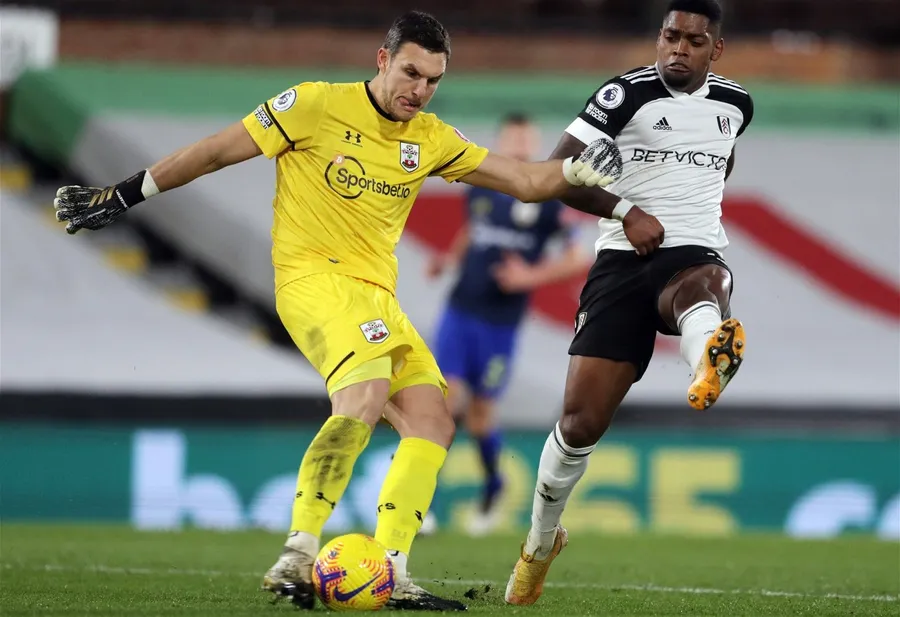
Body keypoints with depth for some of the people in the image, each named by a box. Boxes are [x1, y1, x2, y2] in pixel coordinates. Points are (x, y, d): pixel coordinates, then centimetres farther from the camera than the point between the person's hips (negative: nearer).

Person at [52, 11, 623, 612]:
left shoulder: (431, 139, 10)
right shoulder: (319, 106, -7)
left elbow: (524, 181, 11)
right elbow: (215, 152, -1)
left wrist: (577, 172, -10)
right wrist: (120, 197, 0)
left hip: (377, 295, 8)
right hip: (313, 276, -8)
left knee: (432, 421, -5)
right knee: (364, 399, -30)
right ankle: (296, 557, -34)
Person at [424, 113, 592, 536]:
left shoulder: (548, 199, -7)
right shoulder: (480, 188, 6)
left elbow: (579, 258, -4)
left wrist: (532, 277, -16)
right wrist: (450, 258, 6)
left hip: (500, 322, -3)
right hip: (459, 310, 3)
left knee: (479, 413, 5)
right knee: (446, 397, -9)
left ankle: (493, 487, 32)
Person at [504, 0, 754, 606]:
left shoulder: (735, 102, 10)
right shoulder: (628, 93, -4)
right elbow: (559, 170, -8)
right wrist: (625, 211, -18)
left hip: (694, 253, 1)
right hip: (624, 260, -1)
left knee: (704, 281, -41)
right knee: (581, 421, -4)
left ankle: (709, 367, -77)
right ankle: (541, 540, 20)